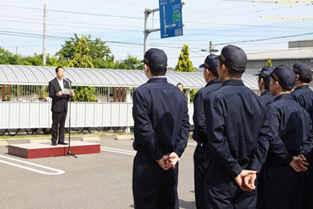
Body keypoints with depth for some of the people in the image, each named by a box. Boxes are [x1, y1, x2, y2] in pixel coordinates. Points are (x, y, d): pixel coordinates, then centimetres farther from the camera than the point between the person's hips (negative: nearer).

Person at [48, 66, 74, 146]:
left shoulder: (66, 82, 15)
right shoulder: (52, 83, -3)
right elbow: (50, 94, -9)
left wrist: (71, 94, -6)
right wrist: (57, 94, -28)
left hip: (64, 107, 5)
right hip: (56, 107, -5)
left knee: (62, 124, 7)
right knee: (55, 124, -2)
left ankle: (61, 140, 12)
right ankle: (54, 141, 4)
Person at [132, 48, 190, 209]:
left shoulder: (142, 92, -11)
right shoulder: (178, 93, 6)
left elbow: (145, 129, -16)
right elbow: (185, 126, 0)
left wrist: (159, 157, -10)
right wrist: (176, 153, -5)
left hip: (147, 161, -5)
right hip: (171, 164, 5)